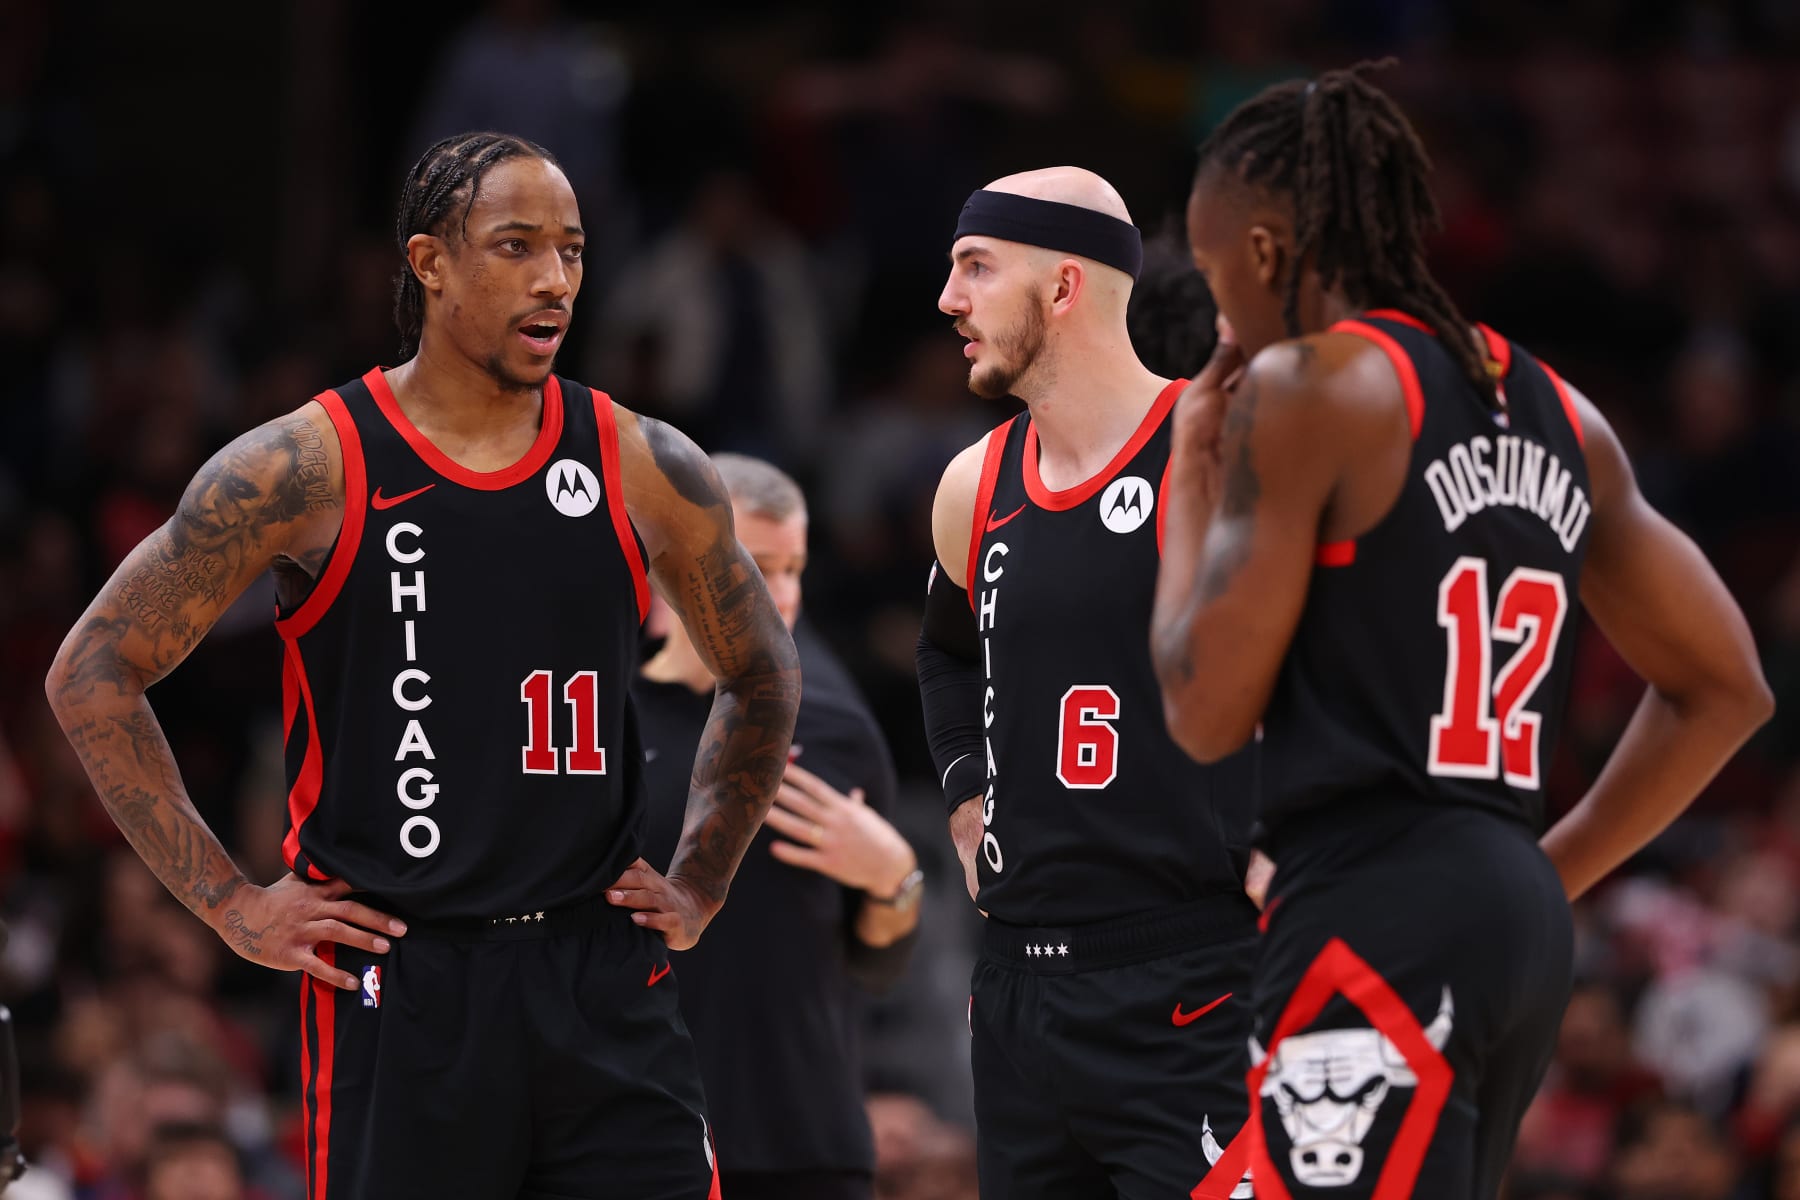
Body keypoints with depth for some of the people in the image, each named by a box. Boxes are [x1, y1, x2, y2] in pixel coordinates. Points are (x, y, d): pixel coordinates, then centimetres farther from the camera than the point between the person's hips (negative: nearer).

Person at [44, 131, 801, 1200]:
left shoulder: (647, 470, 5)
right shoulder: (307, 470, -4)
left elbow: (763, 680, 23)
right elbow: (94, 673, 0)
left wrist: (698, 888, 14)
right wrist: (230, 903, -4)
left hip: (605, 983, 3)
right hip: (398, 987, -3)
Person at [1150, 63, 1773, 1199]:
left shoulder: (1306, 386, -7)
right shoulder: (1558, 418, 16)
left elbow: (1206, 711, -6)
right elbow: (1723, 690, 19)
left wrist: (1192, 476, 8)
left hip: (1375, 923, -9)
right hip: (1516, 922, 9)